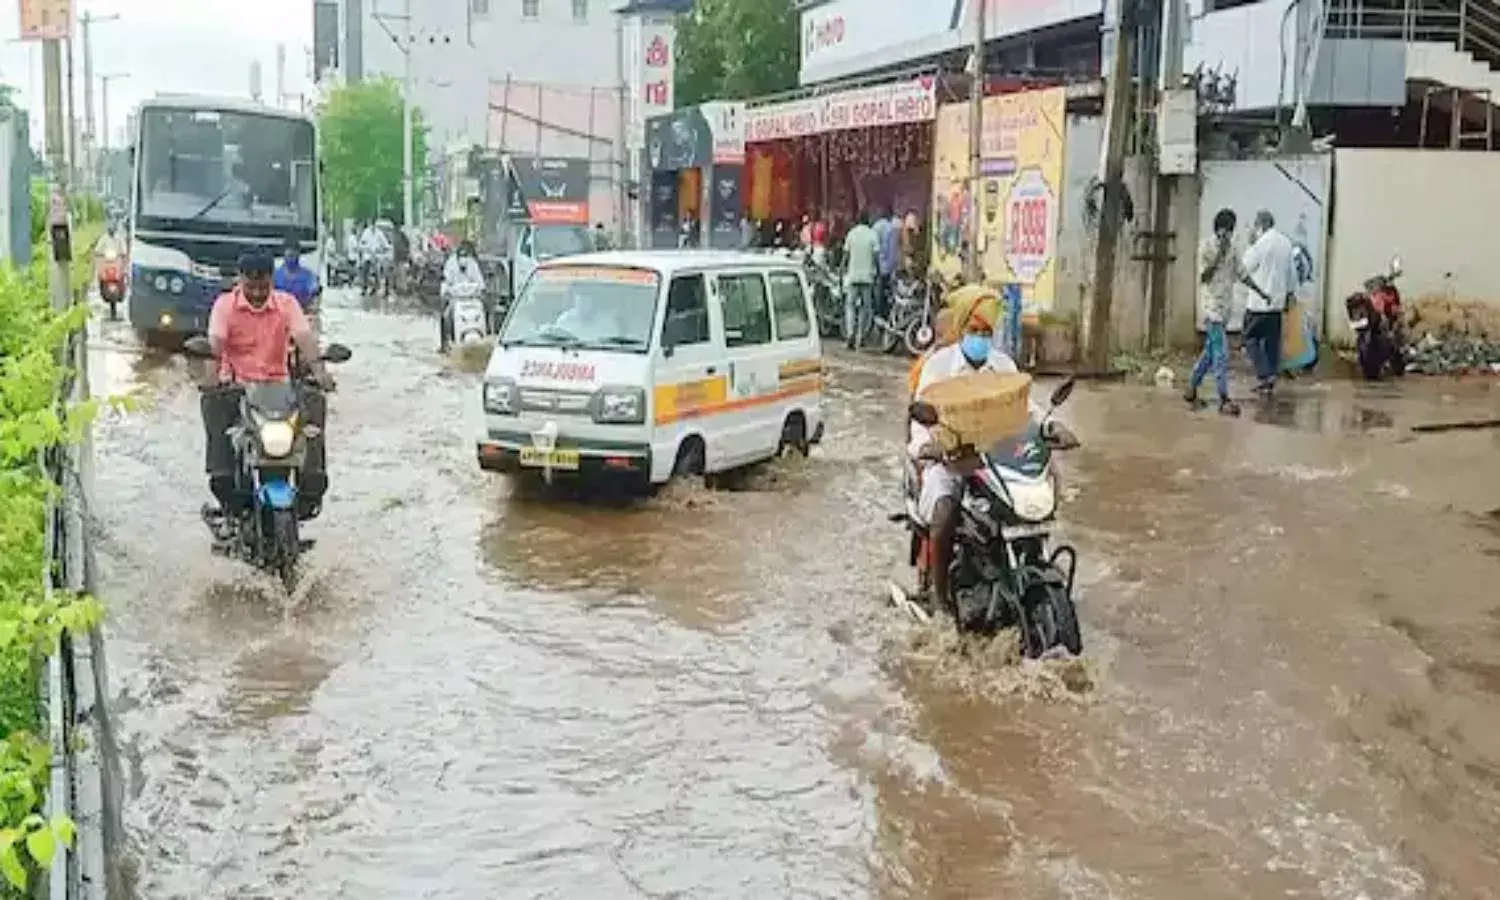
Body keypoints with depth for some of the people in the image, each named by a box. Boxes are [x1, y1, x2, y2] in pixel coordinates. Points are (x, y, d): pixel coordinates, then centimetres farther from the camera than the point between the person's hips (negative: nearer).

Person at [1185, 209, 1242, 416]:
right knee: (1221, 353, -12)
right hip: (1211, 304, -7)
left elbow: (1237, 276, 15)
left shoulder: (1232, 247, 11)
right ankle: (1224, 400, -12)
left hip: (1225, 305, 7)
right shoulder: (1206, 246, -8)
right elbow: (1203, 277, -14)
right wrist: (1219, 256, -20)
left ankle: (1192, 389, 26)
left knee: (1211, 350, 13)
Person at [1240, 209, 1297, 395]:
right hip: (1278, 301, 7)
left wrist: (1250, 244, -4)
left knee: (1252, 338, 2)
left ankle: (1264, 376, -8)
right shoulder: (1286, 243, 7)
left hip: (1259, 302, -7)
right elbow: (1292, 273, 13)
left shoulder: (1262, 243, -16)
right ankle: (1271, 380, 14)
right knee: (1272, 341, 11)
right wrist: (1288, 296, 22)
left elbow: (1243, 270, -11)